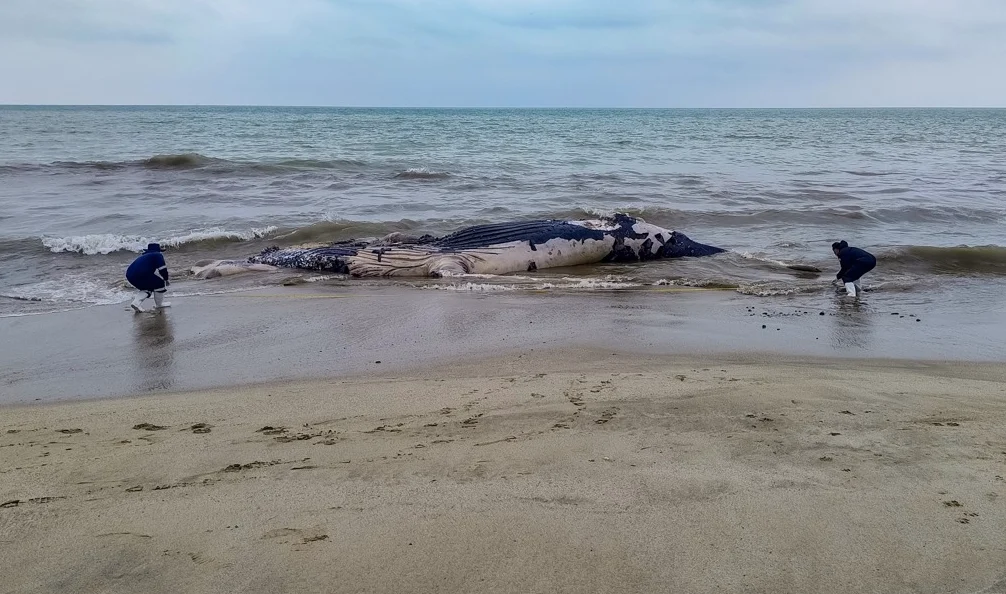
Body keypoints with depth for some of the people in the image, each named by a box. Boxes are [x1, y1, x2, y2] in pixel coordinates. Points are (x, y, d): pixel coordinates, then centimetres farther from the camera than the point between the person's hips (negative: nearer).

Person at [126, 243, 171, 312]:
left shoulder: (143, 255, 33)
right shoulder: (158, 255, 10)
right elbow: (162, 269, 0)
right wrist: (166, 279, 15)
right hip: (143, 275, -8)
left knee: (147, 288, 27)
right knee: (160, 283, 13)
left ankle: (135, 302, 8)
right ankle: (159, 304, 20)